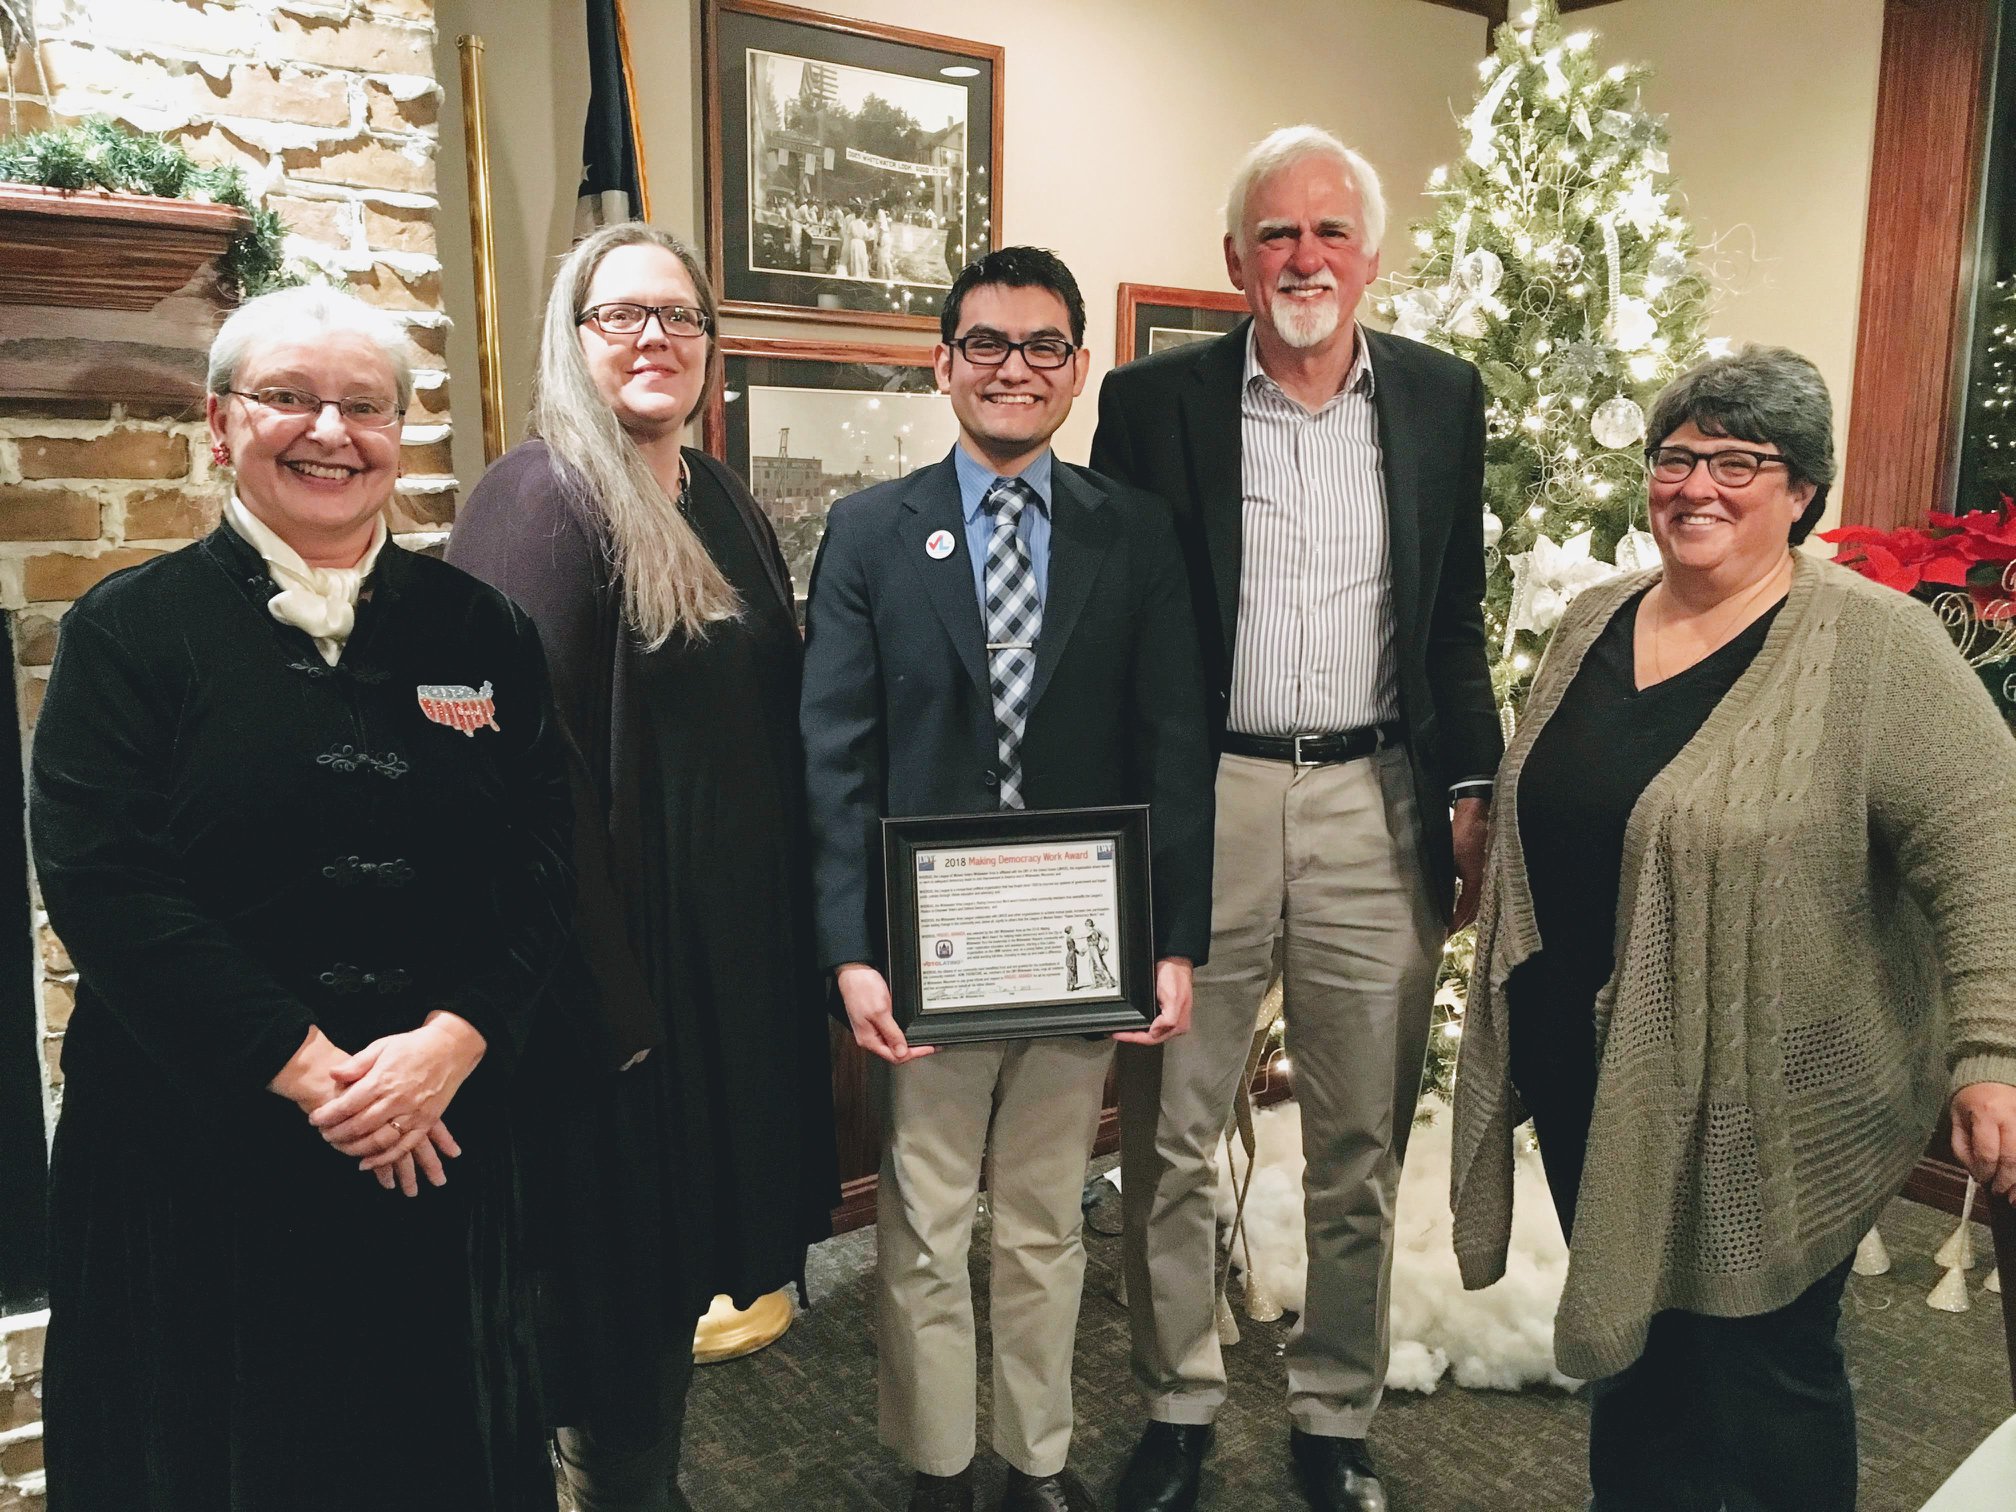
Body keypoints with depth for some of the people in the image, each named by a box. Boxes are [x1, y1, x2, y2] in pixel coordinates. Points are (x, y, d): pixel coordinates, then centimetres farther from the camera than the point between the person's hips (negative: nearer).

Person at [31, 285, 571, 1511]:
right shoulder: (131, 629, -2)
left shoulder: (482, 631, 4)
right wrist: (304, 1066, -17)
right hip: (196, 1138, -1)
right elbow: (103, 883, -11)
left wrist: (451, 1041, -15)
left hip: (442, 1130, 2)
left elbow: (540, 866, -1)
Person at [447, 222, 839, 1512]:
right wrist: (600, 985, -21)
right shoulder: (540, 498, -13)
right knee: (627, 1227, 7)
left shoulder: (727, 503, 11)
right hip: (620, 945, -7)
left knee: (695, 1207, 19)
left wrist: (806, 928, 9)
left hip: (741, 937, 8)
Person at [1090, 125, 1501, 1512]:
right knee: (1170, 1139, 10)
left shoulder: (1442, 399, 6)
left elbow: (1457, 617, 11)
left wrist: (1470, 792, 6)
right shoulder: (1154, 401, 0)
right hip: (1196, 798, -1)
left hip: (1376, 803, 2)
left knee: (1363, 1149, 12)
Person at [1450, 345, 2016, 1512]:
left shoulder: (1875, 645, -12)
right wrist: (1519, 1020, 19)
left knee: (1763, 1369, 10)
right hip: (1595, 1080, 6)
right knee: (1627, 1337, 19)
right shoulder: (1595, 623, 7)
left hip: (1764, 1097, -5)